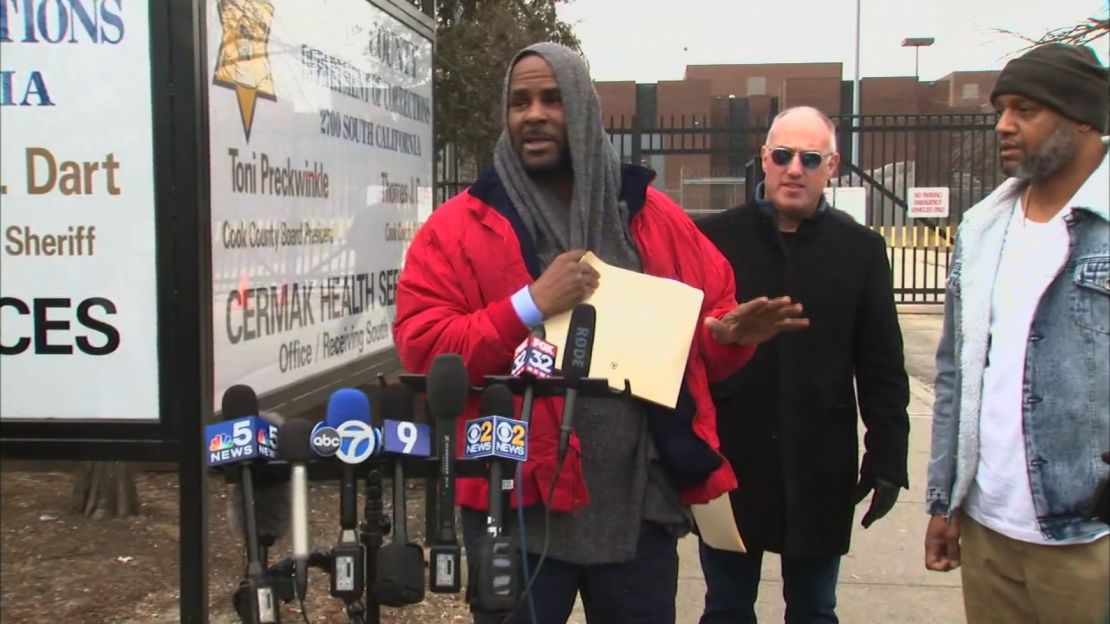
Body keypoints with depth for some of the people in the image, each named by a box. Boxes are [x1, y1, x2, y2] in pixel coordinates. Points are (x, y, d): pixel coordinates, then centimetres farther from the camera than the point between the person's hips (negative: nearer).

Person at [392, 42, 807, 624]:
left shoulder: (652, 215, 7)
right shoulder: (460, 226, -3)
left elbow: (706, 325, 13)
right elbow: (422, 350, -10)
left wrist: (732, 333, -11)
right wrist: (530, 306, -20)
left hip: (640, 504, 3)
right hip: (518, 506, -2)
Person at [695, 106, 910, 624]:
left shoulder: (861, 249, 2)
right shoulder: (713, 237, -2)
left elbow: (882, 369, 4)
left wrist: (887, 457, 0)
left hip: (820, 467, 1)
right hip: (727, 460, -1)